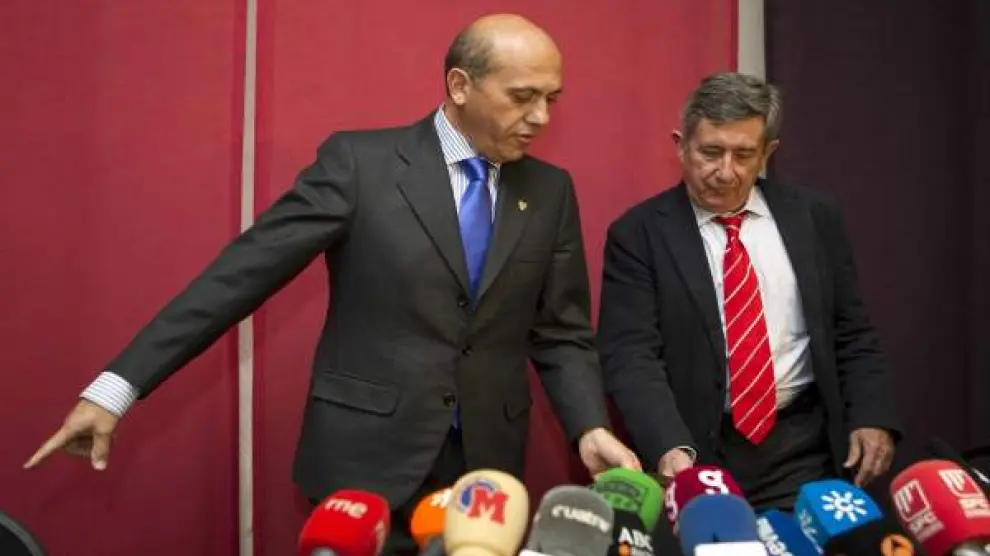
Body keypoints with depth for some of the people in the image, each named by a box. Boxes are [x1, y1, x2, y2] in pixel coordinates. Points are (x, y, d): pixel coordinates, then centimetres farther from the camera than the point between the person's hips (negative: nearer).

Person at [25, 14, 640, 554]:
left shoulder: (552, 190, 4)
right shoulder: (359, 161, -7)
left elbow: (562, 334, 7)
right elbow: (246, 270, -9)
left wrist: (590, 428, -10)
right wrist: (118, 385, -11)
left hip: (487, 461, 4)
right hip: (365, 456, -3)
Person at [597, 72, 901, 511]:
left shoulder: (813, 217, 5)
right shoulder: (638, 233, -5)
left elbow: (852, 334, 10)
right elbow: (630, 356, -13)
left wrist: (872, 418, -3)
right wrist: (670, 448, -27)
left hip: (805, 450, 3)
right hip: (697, 455, -2)